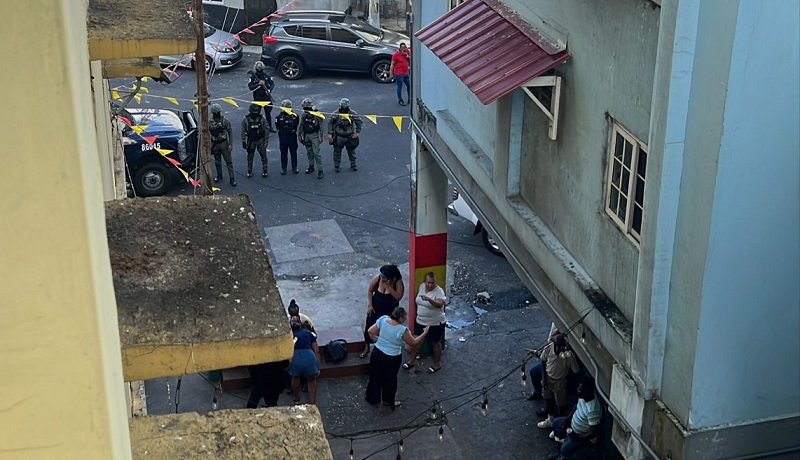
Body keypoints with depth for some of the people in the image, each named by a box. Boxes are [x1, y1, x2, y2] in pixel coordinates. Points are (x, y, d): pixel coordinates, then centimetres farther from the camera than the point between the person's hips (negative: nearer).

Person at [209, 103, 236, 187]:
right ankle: (219, 176, 33)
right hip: (215, 144, 3)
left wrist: (230, 144, -11)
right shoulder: (210, 122, -1)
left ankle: (232, 178, 1)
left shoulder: (225, 120, -9)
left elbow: (230, 132, -6)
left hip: (224, 143, -3)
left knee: (228, 161, -2)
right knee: (217, 162, 15)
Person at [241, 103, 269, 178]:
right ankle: (249, 171, 23)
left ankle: (264, 170, 18)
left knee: (263, 155, 5)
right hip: (250, 140, 0)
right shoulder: (246, 119, -10)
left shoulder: (262, 119, -9)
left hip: (260, 140, 0)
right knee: (250, 156, 10)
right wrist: (243, 141, -2)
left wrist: (266, 140, -3)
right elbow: (243, 131, -3)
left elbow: (266, 130, -2)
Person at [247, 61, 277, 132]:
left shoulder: (266, 76, 3)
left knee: (268, 112, 9)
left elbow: (272, 83, 7)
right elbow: (250, 87, -14)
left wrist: (269, 90, -11)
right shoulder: (253, 77, -6)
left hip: (266, 96, 3)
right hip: (257, 98, -3)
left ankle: (270, 127, 18)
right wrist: (259, 84, -24)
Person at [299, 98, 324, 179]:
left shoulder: (316, 115, -12)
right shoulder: (304, 115, 4)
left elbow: (320, 126, -9)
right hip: (306, 135, 6)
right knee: (309, 152, 15)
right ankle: (311, 166, 31)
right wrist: (300, 135, 12)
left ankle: (320, 170, -8)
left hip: (314, 135, -6)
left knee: (316, 153, -10)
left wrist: (320, 136, -11)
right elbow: (301, 126, 13)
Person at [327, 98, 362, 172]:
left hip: (349, 137, 1)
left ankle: (353, 165, 30)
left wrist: (357, 132, -3)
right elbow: (330, 123, -5)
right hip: (338, 137, -1)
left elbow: (359, 121, 2)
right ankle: (336, 166, 23)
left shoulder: (352, 114, -9)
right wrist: (330, 134, -12)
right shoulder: (335, 114, -11)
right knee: (337, 152, 8)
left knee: (351, 151, 13)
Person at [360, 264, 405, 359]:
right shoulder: (377, 278, -20)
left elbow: (398, 297, -29)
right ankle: (366, 348, 28)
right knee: (370, 326, 8)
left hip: (390, 310, -2)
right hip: (376, 308, 2)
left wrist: (389, 286, -36)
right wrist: (370, 305, -7)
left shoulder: (398, 282, -25)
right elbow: (370, 290, -5)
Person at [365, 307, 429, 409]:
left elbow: (371, 331, -5)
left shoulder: (383, 320, -13)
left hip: (377, 352, 5)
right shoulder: (402, 330, -26)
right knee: (389, 380, 19)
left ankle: (372, 398, 40)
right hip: (391, 358, -5)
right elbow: (413, 343, -14)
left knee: (375, 377, 23)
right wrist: (424, 334, -3)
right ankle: (388, 401, 37)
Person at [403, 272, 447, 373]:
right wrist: (418, 313, 17)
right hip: (420, 321, 6)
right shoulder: (422, 286, -3)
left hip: (435, 323, -6)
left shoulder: (439, 291, -23)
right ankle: (413, 360, 33)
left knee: (435, 343, 12)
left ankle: (437, 364, 29)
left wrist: (429, 299, -55)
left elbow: (439, 304, -41)